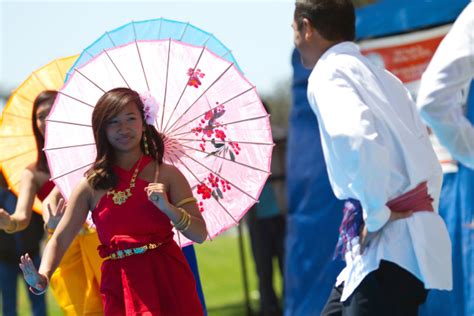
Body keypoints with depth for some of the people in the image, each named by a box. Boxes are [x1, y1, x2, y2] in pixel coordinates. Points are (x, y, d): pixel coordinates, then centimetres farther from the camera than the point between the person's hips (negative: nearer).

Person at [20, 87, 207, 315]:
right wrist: (42, 278, -19)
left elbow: (200, 234, -1)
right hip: (121, 289, 0)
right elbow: (60, 239, -1)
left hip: (169, 282, 0)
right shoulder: (91, 186, 4)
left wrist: (168, 208, -19)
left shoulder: (166, 175, 2)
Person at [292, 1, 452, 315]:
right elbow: (430, 165, 23)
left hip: (390, 246, -9)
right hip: (411, 236, 9)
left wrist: (376, 215, -18)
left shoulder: (329, 73, -7)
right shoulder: (382, 78, 21)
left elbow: (356, 139, -28)